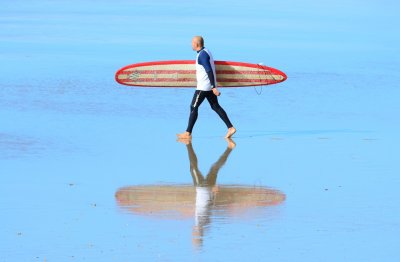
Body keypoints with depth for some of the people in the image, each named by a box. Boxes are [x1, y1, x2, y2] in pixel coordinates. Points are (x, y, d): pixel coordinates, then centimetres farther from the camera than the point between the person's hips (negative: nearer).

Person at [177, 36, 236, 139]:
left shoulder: (202, 55, -17)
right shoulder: (206, 52, 14)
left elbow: (209, 71, -23)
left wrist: (214, 87, -27)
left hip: (203, 87, -10)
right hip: (209, 86, 10)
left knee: (193, 107, -4)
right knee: (215, 106, 11)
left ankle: (188, 133, -1)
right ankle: (230, 128, 6)